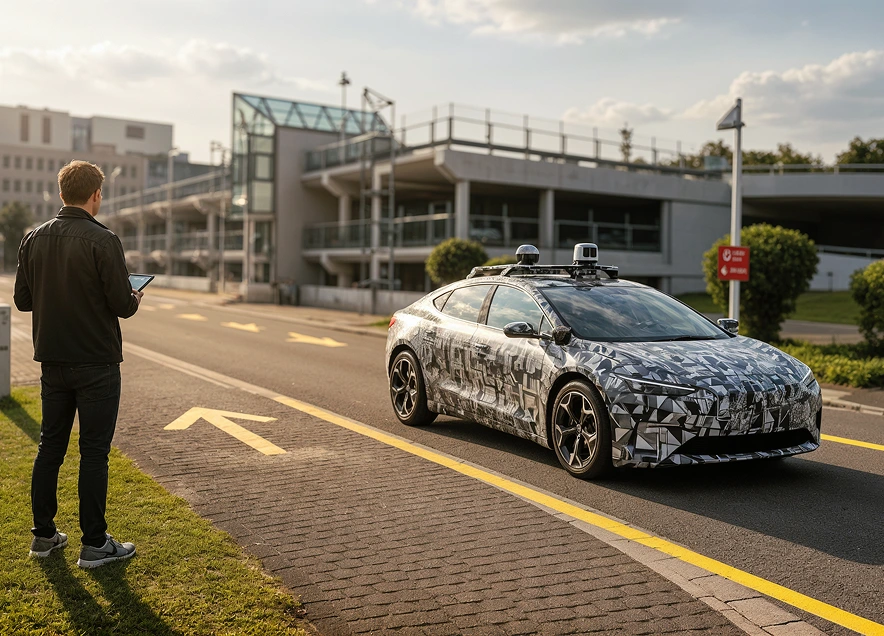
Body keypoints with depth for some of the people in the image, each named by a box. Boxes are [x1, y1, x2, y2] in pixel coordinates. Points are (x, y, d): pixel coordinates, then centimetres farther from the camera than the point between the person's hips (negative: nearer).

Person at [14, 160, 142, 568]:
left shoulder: (34, 239, 3)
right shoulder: (102, 241, -16)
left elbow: (22, 299, 6)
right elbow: (122, 305, -17)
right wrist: (135, 297, 5)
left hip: (52, 362, 6)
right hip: (96, 363, -6)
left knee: (50, 446, 15)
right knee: (94, 452, 1)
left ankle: (43, 534, 24)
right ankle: (94, 544, 8)